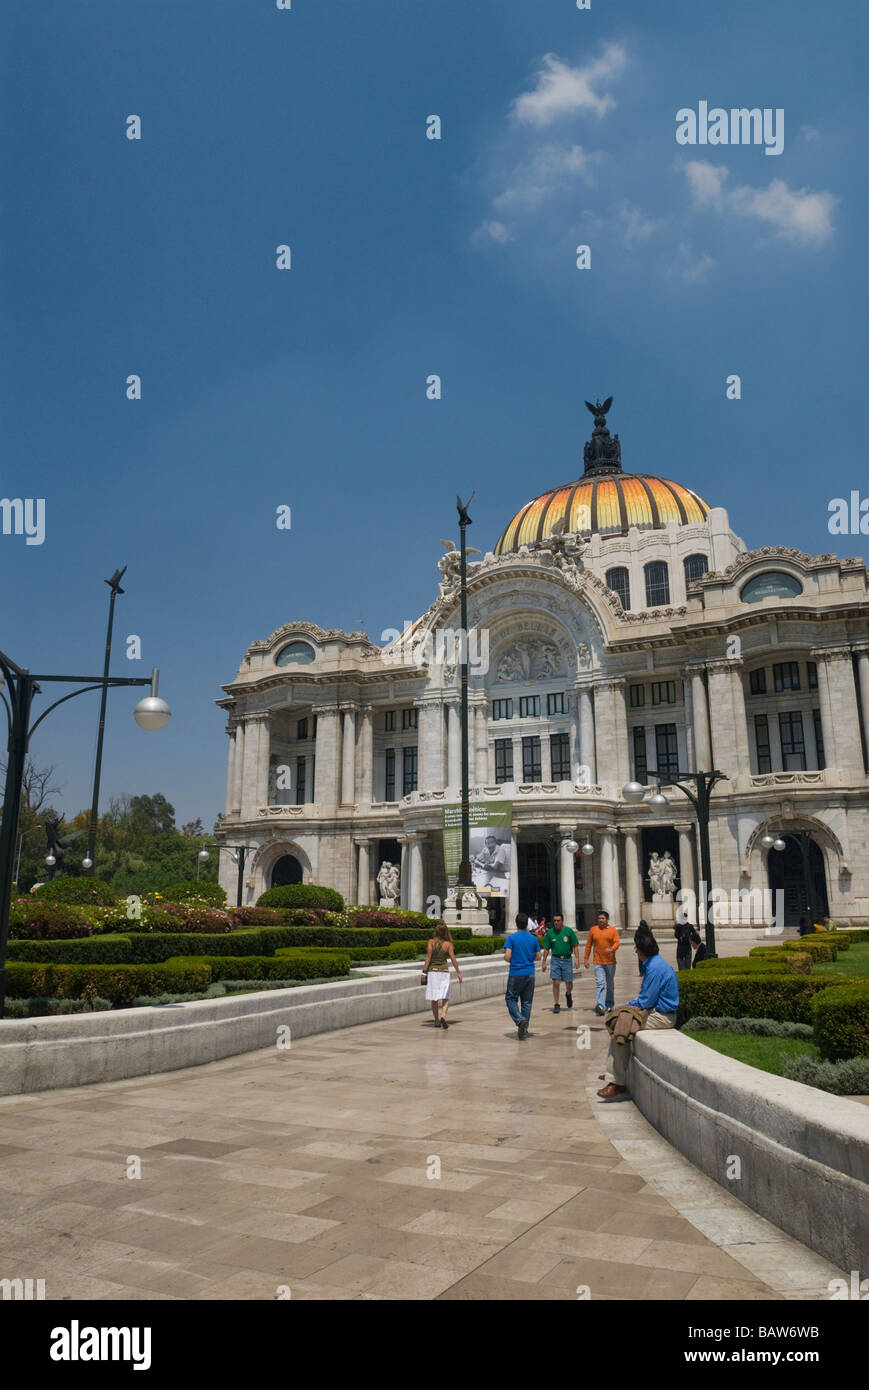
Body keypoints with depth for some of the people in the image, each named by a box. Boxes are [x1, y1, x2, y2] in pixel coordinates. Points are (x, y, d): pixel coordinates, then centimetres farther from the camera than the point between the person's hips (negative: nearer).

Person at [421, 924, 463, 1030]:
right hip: (444, 971, 0)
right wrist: (458, 973, 5)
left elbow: (428, 958, -9)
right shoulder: (448, 944, -2)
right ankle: (443, 1016, -18)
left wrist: (424, 971, -5)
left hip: (432, 971, 0)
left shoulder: (431, 942, -5)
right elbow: (453, 959, -3)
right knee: (445, 998, 4)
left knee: (434, 998, 11)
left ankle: (436, 1020, 15)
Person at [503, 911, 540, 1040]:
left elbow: (507, 957, -14)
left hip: (515, 974, -3)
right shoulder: (533, 938, 3)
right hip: (530, 974, 4)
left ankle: (520, 1020, -15)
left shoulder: (512, 937, -8)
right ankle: (524, 1030, 12)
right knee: (527, 1002, 11)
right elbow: (538, 957, 8)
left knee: (511, 999, 8)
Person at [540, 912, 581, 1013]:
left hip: (567, 960, -1)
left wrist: (576, 959, -11)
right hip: (555, 959, 1)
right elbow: (546, 948, 6)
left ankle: (568, 994, 38)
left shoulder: (569, 931, -3)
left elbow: (575, 946, -1)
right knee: (556, 982, -7)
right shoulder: (550, 932, 1)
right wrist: (544, 962, 4)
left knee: (569, 984, 4)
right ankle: (556, 1005, 4)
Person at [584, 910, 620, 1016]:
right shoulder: (593, 930, 5)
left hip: (610, 962, 1)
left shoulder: (613, 930, 2)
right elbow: (588, 945, 8)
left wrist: (611, 949, -29)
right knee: (600, 984, -12)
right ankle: (600, 1006, -21)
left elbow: (616, 943, -8)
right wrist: (586, 959, 5)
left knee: (610, 985, 13)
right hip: (598, 963, 0)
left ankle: (609, 1005, 28)